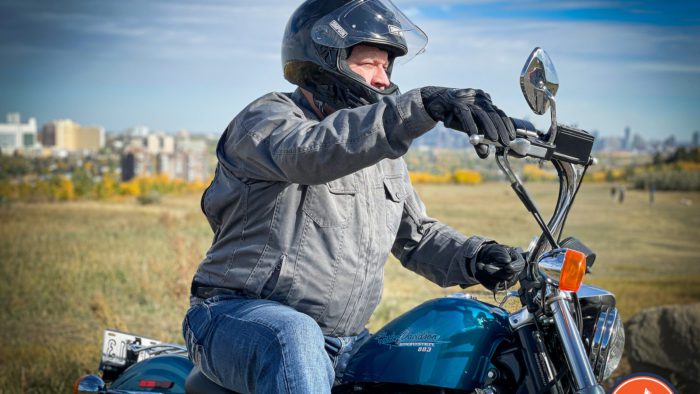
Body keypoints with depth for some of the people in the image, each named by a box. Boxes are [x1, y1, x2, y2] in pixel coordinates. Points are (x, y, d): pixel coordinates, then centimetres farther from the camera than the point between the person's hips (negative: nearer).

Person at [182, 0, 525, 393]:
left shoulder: (383, 153, 17)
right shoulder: (266, 119, -9)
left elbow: (416, 233, 20)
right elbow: (311, 152, -33)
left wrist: (475, 257, -3)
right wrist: (423, 106, -45)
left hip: (344, 343, 8)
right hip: (238, 317, -7)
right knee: (297, 339, -40)